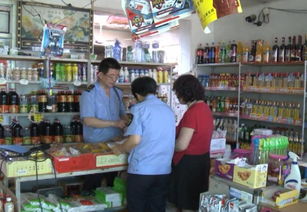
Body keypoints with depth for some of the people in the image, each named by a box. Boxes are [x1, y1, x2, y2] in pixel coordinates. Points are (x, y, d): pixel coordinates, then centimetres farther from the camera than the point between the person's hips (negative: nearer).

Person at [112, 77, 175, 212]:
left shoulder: (139, 108, -7)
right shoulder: (168, 110, 10)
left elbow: (135, 140, -17)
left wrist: (120, 149, 2)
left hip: (141, 169, -5)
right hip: (164, 170, 5)